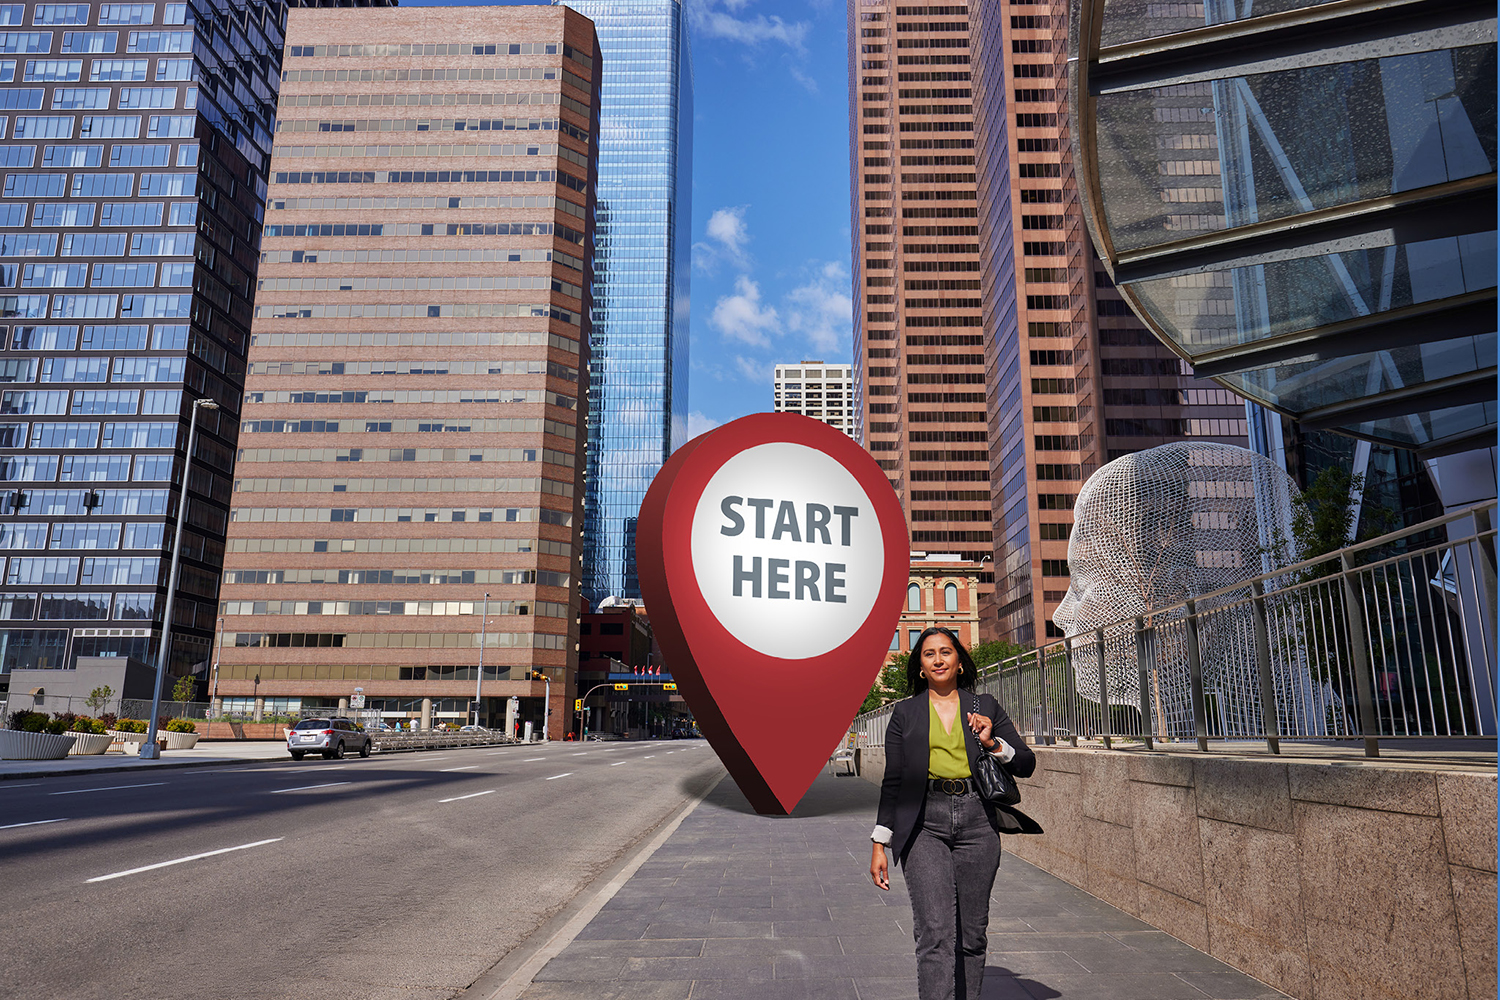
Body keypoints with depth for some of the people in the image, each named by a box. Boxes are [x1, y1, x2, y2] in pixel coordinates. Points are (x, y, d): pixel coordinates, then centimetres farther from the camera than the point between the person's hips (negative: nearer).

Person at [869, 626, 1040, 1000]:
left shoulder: (985, 707, 11)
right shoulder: (905, 713, 8)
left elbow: (1026, 763, 10)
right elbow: (893, 782, 8)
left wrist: (992, 744, -8)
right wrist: (880, 844, 4)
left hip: (977, 820, 2)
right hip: (925, 824, -2)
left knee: (971, 934, 7)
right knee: (935, 933, -12)